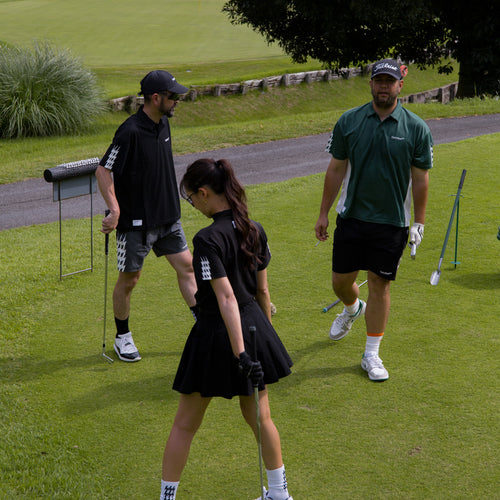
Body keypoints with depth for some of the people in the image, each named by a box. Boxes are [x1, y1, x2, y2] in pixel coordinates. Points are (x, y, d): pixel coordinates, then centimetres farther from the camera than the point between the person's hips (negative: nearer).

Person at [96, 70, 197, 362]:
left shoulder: (163, 124, 6)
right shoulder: (131, 132, -21)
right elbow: (103, 171, -20)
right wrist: (115, 210, -28)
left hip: (167, 217, 8)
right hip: (137, 221, -8)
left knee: (186, 265, 7)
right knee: (129, 279, 5)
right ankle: (122, 338, 21)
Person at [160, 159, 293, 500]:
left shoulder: (208, 240, -21)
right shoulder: (254, 230, 1)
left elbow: (226, 298, -25)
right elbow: (262, 290, 9)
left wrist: (241, 353, -26)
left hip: (218, 333, -7)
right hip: (254, 326, 7)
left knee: (185, 425, 9)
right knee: (260, 417, 21)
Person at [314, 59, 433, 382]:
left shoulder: (416, 129, -5)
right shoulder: (349, 122, -2)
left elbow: (420, 179, 0)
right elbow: (336, 170, 5)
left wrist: (419, 224, -1)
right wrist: (324, 214, 5)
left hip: (392, 222, -2)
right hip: (351, 216, 2)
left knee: (380, 285, 3)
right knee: (340, 281, 10)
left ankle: (372, 355, 16)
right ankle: (352, 309, 47)